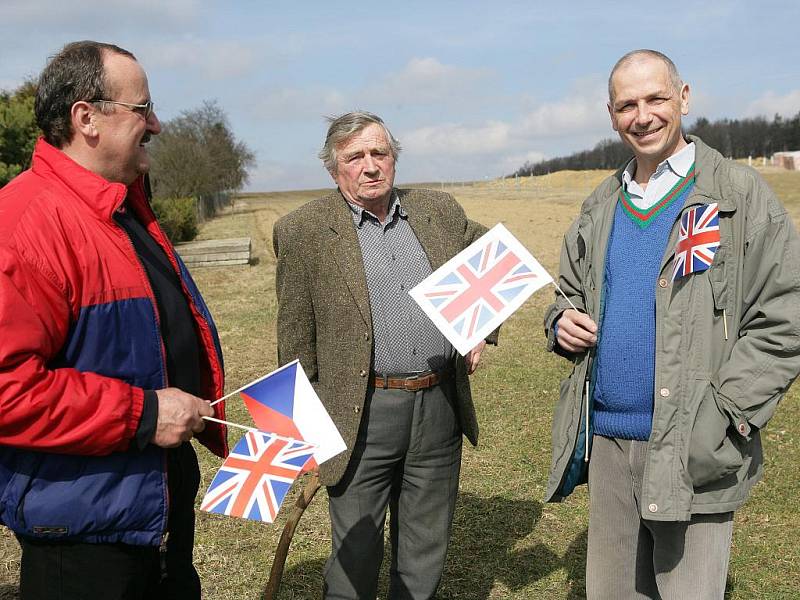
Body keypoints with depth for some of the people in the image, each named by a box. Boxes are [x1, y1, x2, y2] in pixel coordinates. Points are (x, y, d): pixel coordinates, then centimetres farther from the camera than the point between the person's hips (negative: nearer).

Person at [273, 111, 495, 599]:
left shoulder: (439, 211, 7)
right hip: (362, 415, -3)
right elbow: (296, 342, -2)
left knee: (426, 555, 17)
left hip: (441, 406, 4)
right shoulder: (304, 231, -4)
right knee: (355, 558, 8)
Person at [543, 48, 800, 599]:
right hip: (604, 439, 5)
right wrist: (563, 324, 0)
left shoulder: (740, 195, -5)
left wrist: (722, 420, -16)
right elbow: (571, 293, 23)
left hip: (692, 451, -5)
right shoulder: (601, 206, 12)